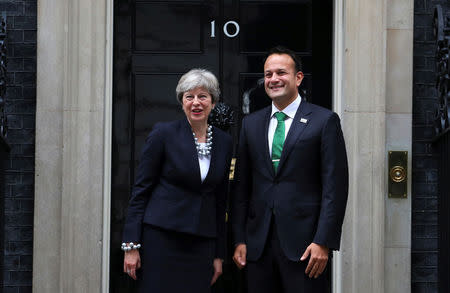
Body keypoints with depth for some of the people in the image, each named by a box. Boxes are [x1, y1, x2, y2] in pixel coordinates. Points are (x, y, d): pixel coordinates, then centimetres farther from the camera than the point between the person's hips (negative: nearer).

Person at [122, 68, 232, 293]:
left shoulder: (224, 142, 9)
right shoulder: (164, 133, -3)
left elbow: (220, 200, 14)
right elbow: (141, 188, -3)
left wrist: (219, 254, 12)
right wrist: (131, 245, -9)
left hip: (201, 243, 4)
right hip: (161, 238, -4)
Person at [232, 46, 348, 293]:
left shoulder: (324, 121, -1)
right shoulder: (251, 124, 13)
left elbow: (335, 187, -5)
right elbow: (242, 186, 12)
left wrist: (323, 242, -12)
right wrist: (240, 239, 6)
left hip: (302, 241, -4)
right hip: (259, 242, 4)